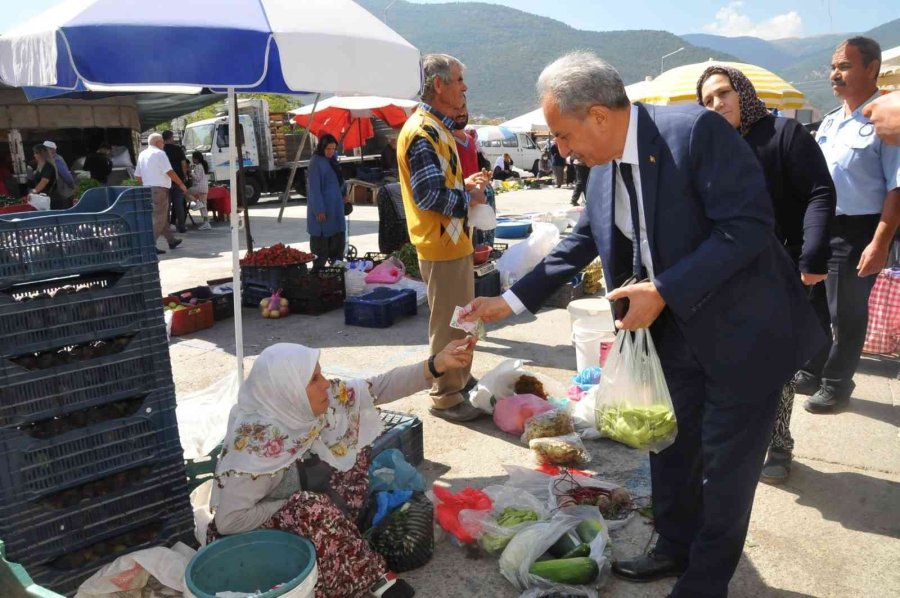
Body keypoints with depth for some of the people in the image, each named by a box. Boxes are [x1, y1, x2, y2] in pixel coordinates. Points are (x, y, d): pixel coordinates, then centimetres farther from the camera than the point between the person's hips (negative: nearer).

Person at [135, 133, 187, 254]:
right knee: (159, 217, -7)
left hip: (148, 188, 9)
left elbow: (138, 176, 17)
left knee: (162, 216, 16)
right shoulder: (159, 153, -8)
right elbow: (169, 172, -15)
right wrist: (182, 185, -10)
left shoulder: (142, 154, 17)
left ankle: (171, 241, 24)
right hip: (159, 188, -9)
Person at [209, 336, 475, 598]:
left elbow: (379, 387, -13)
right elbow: (228, 521, -29)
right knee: (314, 508, -36)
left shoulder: (309, 402, -14)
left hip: (302, 518, 7)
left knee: (353, 444, -4)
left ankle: (344, 536, -7)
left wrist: (437, 364, -23)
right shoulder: (256, 442, -32)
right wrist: (295, 505, -23)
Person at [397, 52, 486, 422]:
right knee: (447, 323, 0)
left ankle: (461, 380, 35)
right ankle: (445, 397, 13)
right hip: (441, 245, -10)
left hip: (455, 240, 10)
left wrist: (465, 184, 7)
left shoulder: (438, 128, 15)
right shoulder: (422, 131, -18)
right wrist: (469, 199, -10)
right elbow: (429, 195, -24)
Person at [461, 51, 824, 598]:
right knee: (670, 448, 19)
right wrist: (511, 301, 5)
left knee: (726, 465, 8)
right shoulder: (603, 169, 0)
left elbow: (748, 226, -26)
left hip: (744, 330, -7)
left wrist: (663, 292, -27)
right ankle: (675, 549, 42)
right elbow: (579, 246, 8)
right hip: (674, 327, 7)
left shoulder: (697, 131, -22)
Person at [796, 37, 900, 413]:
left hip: (856, 230, -7)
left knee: (846, 312, 5)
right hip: (817, 227, 7)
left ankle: (836, 385, 22)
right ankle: (812, 372, 34)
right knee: (811, 305, 16)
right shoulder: (829, 122, 11)